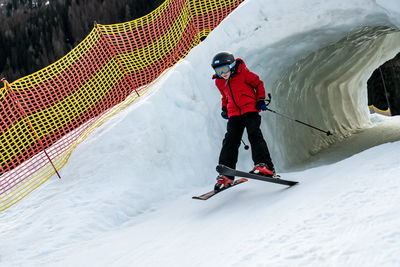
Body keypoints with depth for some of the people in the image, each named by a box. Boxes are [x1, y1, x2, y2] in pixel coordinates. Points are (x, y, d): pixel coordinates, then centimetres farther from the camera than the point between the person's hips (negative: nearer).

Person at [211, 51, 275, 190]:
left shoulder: (243, 73, -7)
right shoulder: (219, 82, 9)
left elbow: (258, 84, 3)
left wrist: (261, 100, -7)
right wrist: (224, 108, 15)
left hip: (250, 109, -5)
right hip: (234, 114, 5)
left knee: (254, 134, -22)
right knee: (230, 141, -6)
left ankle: (265, 165, -28)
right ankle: (226, 175, -7)